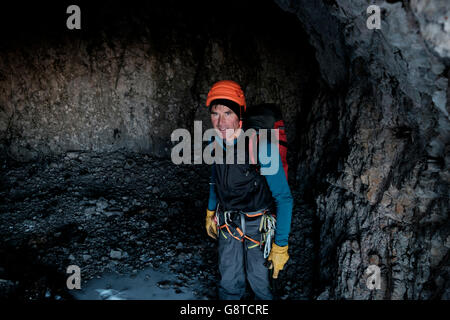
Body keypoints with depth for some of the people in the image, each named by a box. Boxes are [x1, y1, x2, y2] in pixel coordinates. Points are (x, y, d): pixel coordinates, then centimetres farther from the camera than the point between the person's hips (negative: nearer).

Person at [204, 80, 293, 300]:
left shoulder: (261, 148, -26)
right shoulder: (216, 144, -8)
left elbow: (284, 199, -22)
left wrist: (280, 246, -22)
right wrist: (210, 214, 19)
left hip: (258, 225, -4)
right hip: (227, 222, 4)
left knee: (259, 280, 7)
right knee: (229, 282, 10)